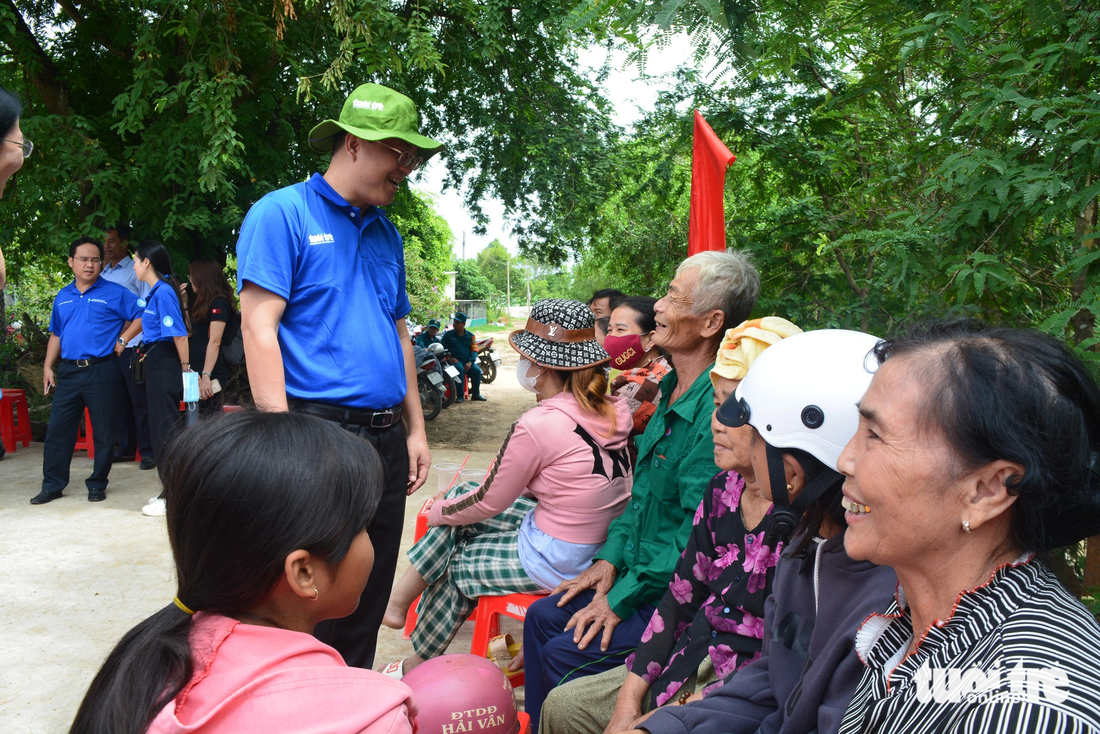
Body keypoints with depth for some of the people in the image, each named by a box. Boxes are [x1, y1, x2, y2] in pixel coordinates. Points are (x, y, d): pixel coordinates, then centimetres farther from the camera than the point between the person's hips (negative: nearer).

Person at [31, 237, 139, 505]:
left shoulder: (114, 293, -1)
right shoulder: (62, 297, 14)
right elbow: (56, 334, 19)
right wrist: (48, 367, 13)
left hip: (101, 370, -4)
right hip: (68, 371, 4)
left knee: (103, 431, 3)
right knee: (57, 429, 5)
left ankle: (97, 485, 15)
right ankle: (52, 485, 15)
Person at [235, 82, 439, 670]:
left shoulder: (386, 234, 16)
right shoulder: (283, 213, -5)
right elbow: (259, 327, -13)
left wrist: (416, 430, 15)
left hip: (385, 439, 7)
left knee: (369, 598, 16)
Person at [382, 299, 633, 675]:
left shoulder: (537, 425, -25)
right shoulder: (613, 409, -2)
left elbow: (489, 502, -11)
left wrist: (439, 511, 10)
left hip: (557, 564, -8)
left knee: (455, 563, 17)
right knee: (462, 497, 14)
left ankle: (421, 663, 39)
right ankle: (400, 596, 25)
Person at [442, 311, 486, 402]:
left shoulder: (470, 335, 14)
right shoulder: (448, 335, 11)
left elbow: (474, 350, 6)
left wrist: (470, 362, -11)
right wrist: (449, 358, -11)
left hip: (467, 361, 2)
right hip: (455, 361, -2)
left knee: (477, 370, -26)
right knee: (459, 369, -36)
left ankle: (475, 394, -7)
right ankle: (460, 395, -28)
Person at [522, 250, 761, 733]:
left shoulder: (715, 408, -26)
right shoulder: (674, 393, 7)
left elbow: (697, 530, -26)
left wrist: (622, 599, -18)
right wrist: (611, 557, 6)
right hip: (638, 572, 9)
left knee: (564, 655, -13)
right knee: (542, 617, 9)